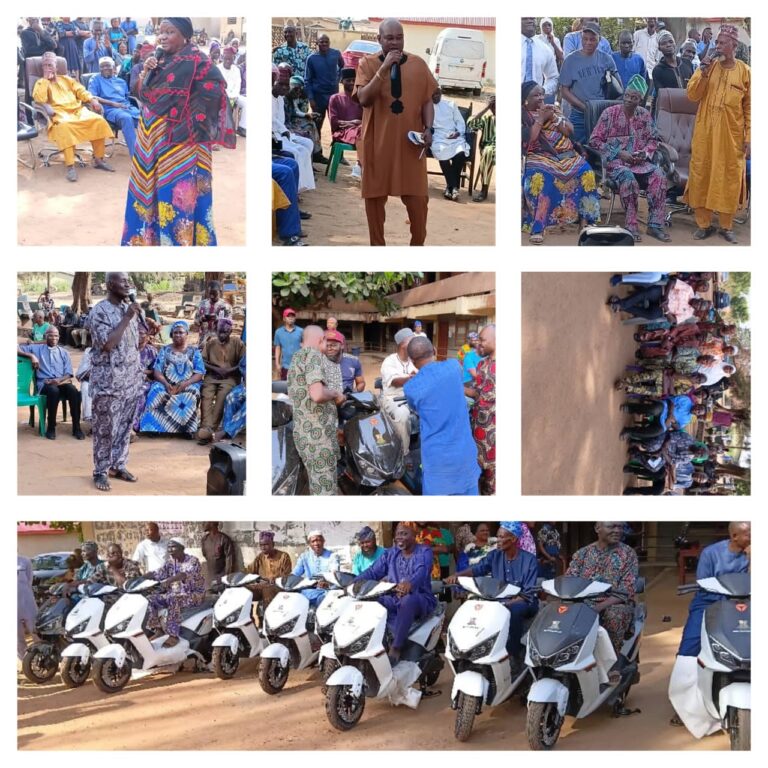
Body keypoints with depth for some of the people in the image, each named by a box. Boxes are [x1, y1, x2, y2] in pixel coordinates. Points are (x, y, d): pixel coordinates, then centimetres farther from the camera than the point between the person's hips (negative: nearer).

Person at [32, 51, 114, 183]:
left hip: (78, 110, 4)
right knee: (64, 126, -41)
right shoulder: (41, 82, 14)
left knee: (98, 121, -22)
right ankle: (70, 166, -43)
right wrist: (45, 79, -2)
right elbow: (39, 99, -6)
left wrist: (93, 100, -3)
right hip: (60, 114, -4)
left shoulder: (66, 79, 26)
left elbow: (81, 91, 16)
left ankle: (98, 159, -13)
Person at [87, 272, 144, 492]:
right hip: (108, 382, -7)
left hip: (131, 379, 7)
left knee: (125, 426, 13)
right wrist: (126, 318, -22)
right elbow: (108, 344, -24)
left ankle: (118, 465, 25)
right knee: (105, 429, 2)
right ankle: (100, 472, 12)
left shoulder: (129, 308, 9)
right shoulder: (99, 312, -14)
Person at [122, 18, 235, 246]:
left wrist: (193, 118, -17)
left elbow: (215, 86, -20)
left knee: (177, 189, -5)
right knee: (149, 184, 12)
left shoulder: (195, 60, -11)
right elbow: (143, 94, 13)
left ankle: (180, 239, 3)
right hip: (152, 135, 7)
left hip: (179, 137, -7)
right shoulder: (158, 60, 11)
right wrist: (146, 72, -5)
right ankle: (150, 234, 23)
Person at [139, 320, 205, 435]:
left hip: (188, 385, -1)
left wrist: (185, 384, -18)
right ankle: (157, 427, -31)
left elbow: (199, 374, 1)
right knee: (157, 394, -34)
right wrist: (166, 384, -16)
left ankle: (186, 429, -28)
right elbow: (157, 372, 5)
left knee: (189, 397, -37)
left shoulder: (194, 352, 10)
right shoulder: (164, 350, 14)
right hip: (166, 384, 1)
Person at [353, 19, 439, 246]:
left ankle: (418, 243, 16)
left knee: (417, 197, 1)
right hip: (377, 141, -1)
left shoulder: (418, 64, 4)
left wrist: (429, 129, -7)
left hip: (410, 141, 1)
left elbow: (427, 100, 8)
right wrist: (384, 68, -19)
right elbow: (363, 99, -14)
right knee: (375, 195, 4)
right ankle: (377, 245, 15)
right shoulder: (367, 63, -1)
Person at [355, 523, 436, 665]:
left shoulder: (424, 552, -2)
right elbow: (373, 571, 4)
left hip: (420, 598, -5)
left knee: (407, 601, -40)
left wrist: (410, 584, -46)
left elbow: (421, 572, -23)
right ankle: (399, 636, -26)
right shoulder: (390, 553, 14)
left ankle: (396, 648, -35)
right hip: (394, 598, 5)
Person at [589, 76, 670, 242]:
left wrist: (645, 152, -5)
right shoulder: (610, 113, -1)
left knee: (659, 175, -26)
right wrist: (619, 153, -11)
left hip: (639, 161, 4)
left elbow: (653, 139, 18)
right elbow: (595, 140, -3)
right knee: (629, 178, -37)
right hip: (615, 161, -4)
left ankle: (655, 225, -23)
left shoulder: (645, 115, 10)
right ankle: (631, 227, -28)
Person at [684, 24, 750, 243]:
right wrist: (703, 73, -16)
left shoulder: (745, 72, -1)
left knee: (730, 178, 4)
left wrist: (749, 137, -3)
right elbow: (692, 96, -4)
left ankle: (726, 226, 14)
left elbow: (749, 108, 1)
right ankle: (703, 224, 13)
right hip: (705, 132, 1)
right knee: (701, 174, 3)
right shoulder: (707, 66, 3)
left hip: (732, 134, -1)